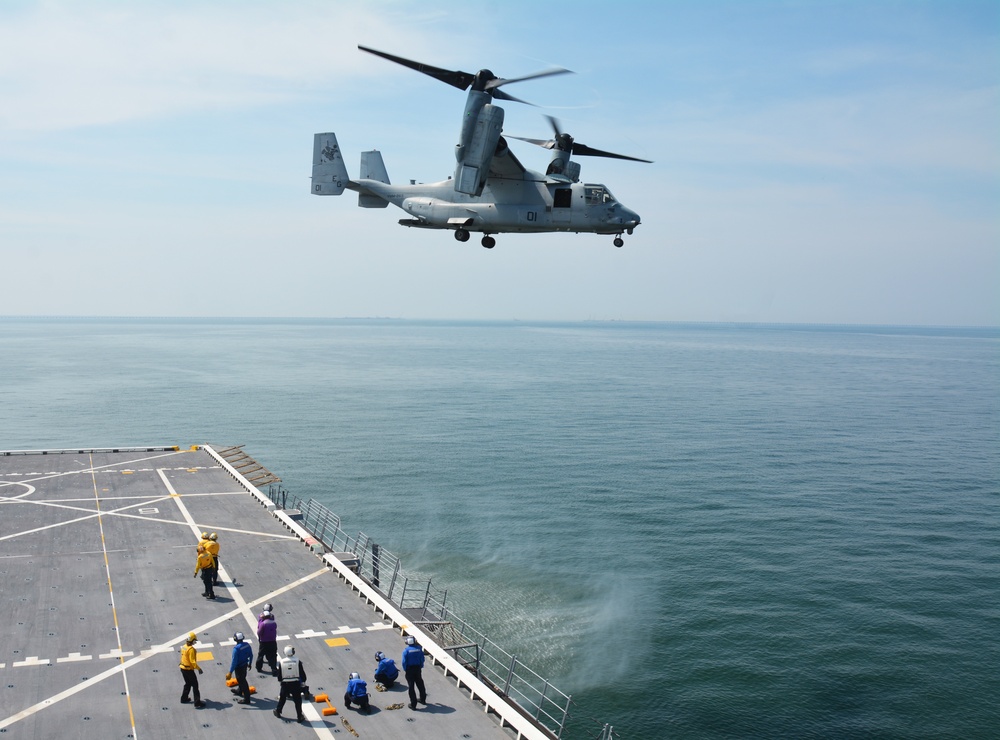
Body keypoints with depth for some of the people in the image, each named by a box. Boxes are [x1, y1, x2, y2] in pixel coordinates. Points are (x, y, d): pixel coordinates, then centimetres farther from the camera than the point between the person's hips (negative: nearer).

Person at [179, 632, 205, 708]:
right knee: (195, 685, -1)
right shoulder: (191, 649, -23)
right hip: (189, 670, -9)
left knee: (187, 684, 25)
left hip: (183, 668, 9)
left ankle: (184, 699, 35)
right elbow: (192, 661, -25)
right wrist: (199, 668, -19)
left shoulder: (184, 647, 4)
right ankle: (197, 703, 0)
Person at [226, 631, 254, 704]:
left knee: (242, 681, 4)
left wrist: (230, 672, -23)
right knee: (242, 679, 29)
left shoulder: (236, 648, -29)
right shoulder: (247, 645, -7)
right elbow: (251, 655, 5)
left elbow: (234, 661, -28)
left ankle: (246, 699, 13)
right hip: (245, 665, 8)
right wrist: (249, 664, 22)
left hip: (239, 667, -8)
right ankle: (239, 691, 54)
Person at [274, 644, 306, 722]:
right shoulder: (297, 661, -11)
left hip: (285, 684, 1)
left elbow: (279, 675, 0)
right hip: (296, 684, -1)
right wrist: (303, 680, 12)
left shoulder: (281, 662, -9)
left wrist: (280, 680, 22)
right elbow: (302, 673, -5)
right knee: (297, 700, 7)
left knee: (282, 698, 23)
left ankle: (278, 711, 40)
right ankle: (300, 717, 9)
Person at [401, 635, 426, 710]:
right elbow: (422, 659, 2)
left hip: (409, 670, -4)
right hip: (418, 668, 4)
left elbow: (404, 661, -15)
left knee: (411, 687, 3)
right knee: (420, 684, 21)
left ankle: (413, 704, 5)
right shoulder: (419, 649, -5)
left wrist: (405, 669, -1)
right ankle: (423, 699, 37)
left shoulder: (406, 650, -15)